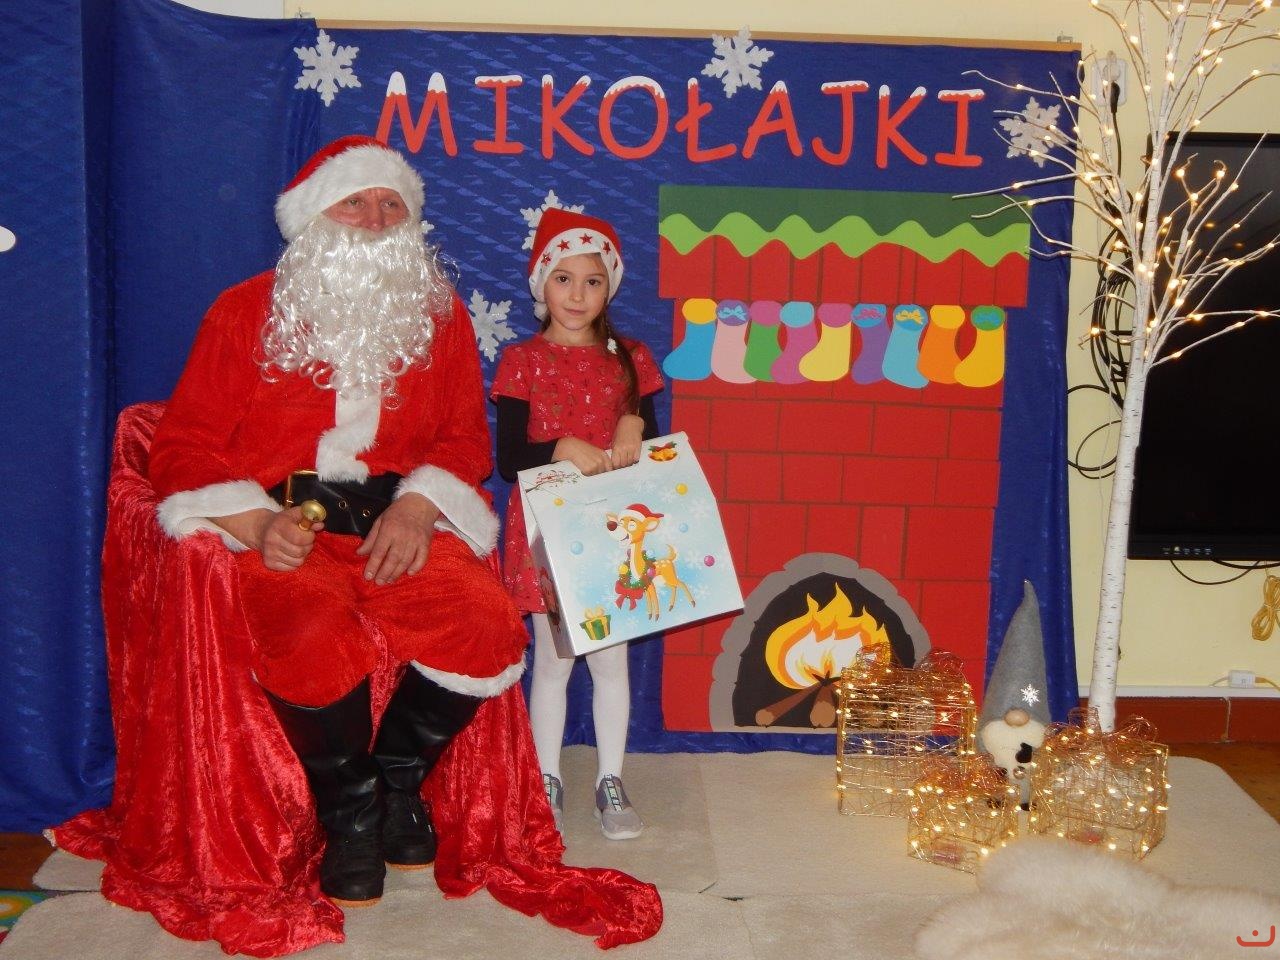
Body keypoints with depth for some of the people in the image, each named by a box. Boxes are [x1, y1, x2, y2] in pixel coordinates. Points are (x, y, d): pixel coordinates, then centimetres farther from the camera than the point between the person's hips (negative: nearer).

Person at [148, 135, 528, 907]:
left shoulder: (440, 315, 14)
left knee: (488, 629, -25)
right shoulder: (246, 313, 6)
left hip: (399, 523, 3)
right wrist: (257, 524, -15)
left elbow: (465, 437, 12)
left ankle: (398, 778, 5)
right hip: (284, 529, -2)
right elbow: (185, 446, 3)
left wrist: (416, 507, -10)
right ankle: (349, 809, -2)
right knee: (315, 641, -34)